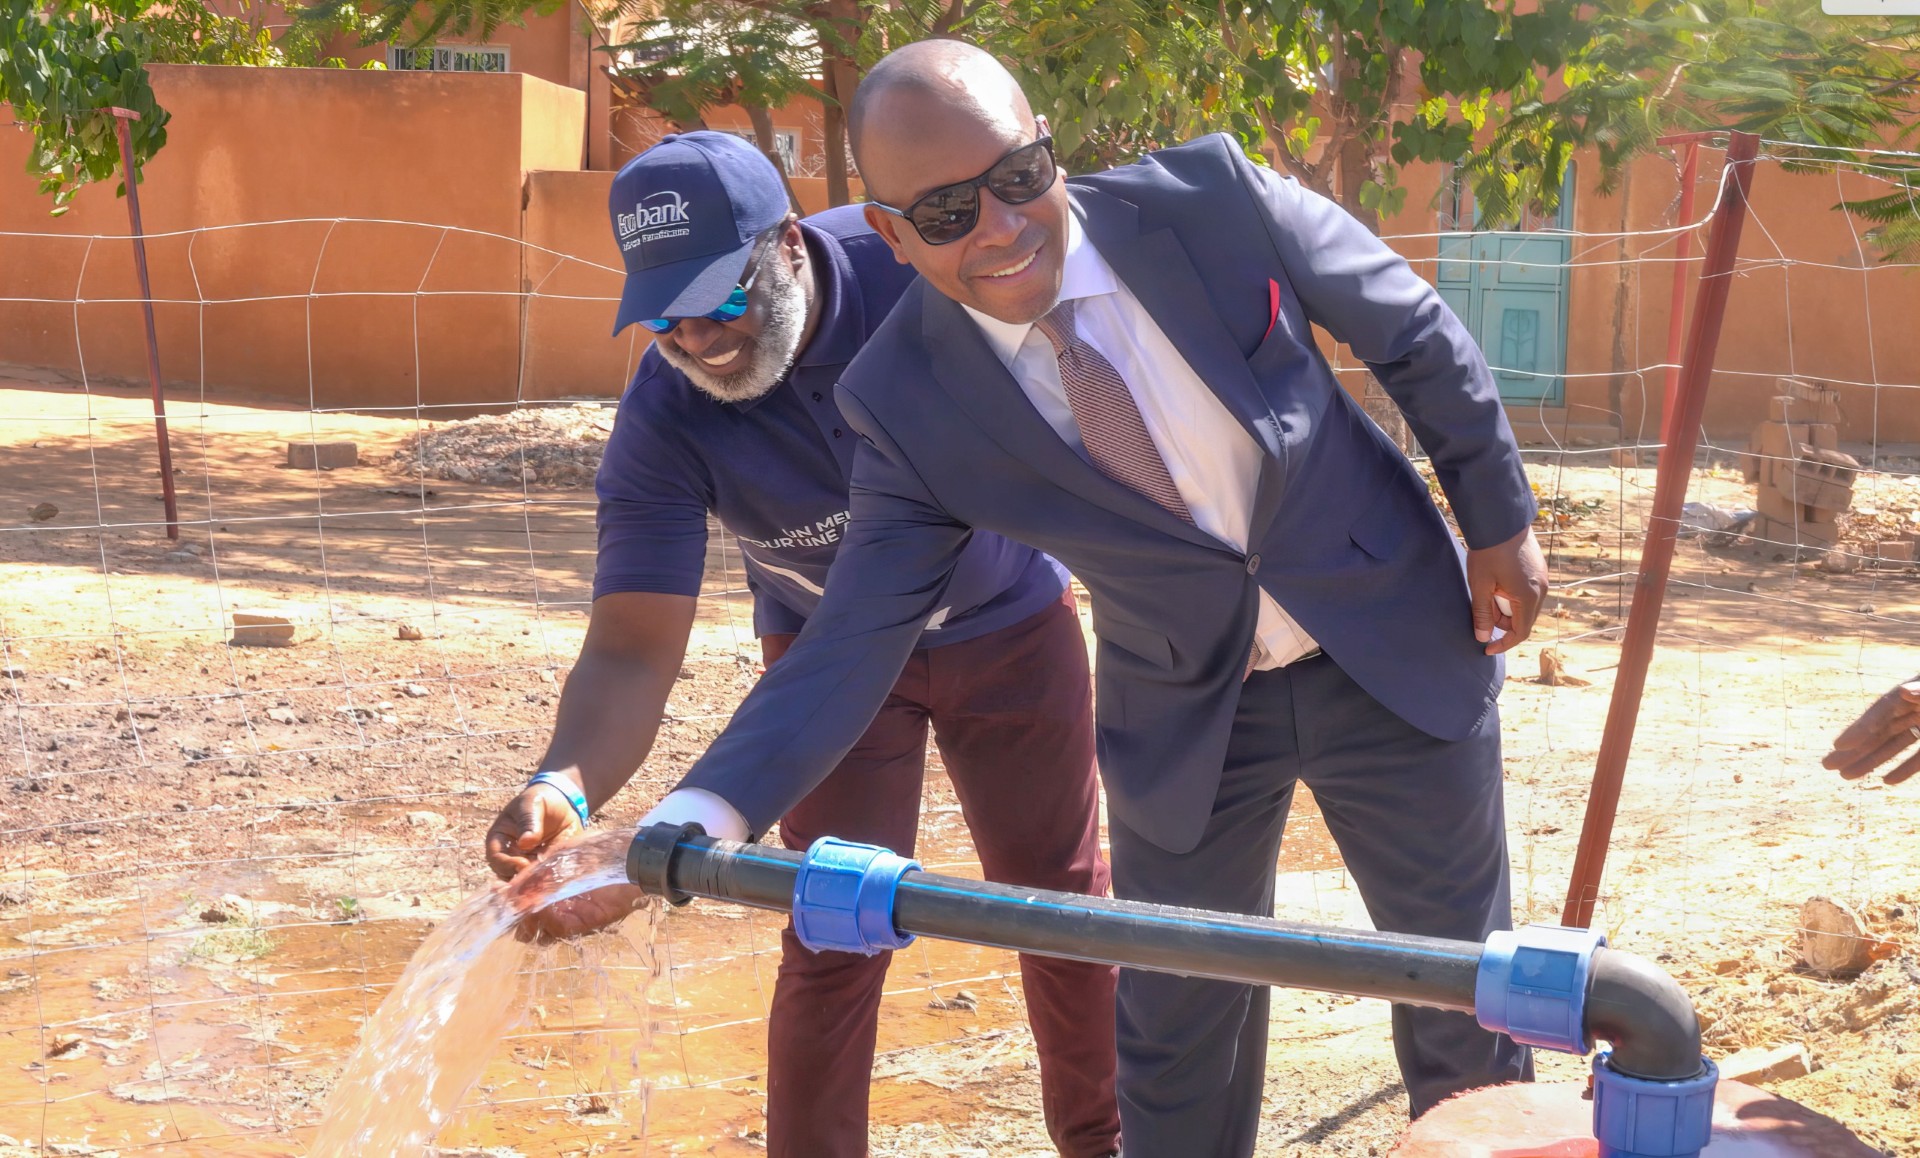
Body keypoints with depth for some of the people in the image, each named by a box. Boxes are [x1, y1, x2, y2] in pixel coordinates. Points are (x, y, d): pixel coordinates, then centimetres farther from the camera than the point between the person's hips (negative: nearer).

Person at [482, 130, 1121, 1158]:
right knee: (835, 933, -7)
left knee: (1065, 897, 10)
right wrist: (566, 787, -53)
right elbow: (633, 644, -34)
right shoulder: (662, 422, -29)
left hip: (1012, 620, 1)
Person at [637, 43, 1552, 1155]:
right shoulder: (911, 404, -19)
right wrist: (690, 822, -33)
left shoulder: (1212, 199, -21)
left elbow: (1416, 334, -7)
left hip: (1397, 647, 0)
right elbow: (850, 646, -20)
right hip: (1189, 716, 0)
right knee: (1178, 1029, 12)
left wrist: (1501, 521, -1)